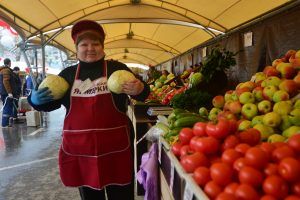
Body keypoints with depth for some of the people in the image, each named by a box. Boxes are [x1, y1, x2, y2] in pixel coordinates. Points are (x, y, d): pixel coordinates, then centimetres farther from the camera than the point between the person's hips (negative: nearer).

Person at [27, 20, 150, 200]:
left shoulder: (117, 68, -1)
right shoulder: (68, 74, 7)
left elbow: (142, 92, 0)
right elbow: (50, 104, 13)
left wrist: (140, 90, -23)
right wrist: (35, 99, -8)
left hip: (115, 144, -2)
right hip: (78, 145, 3)